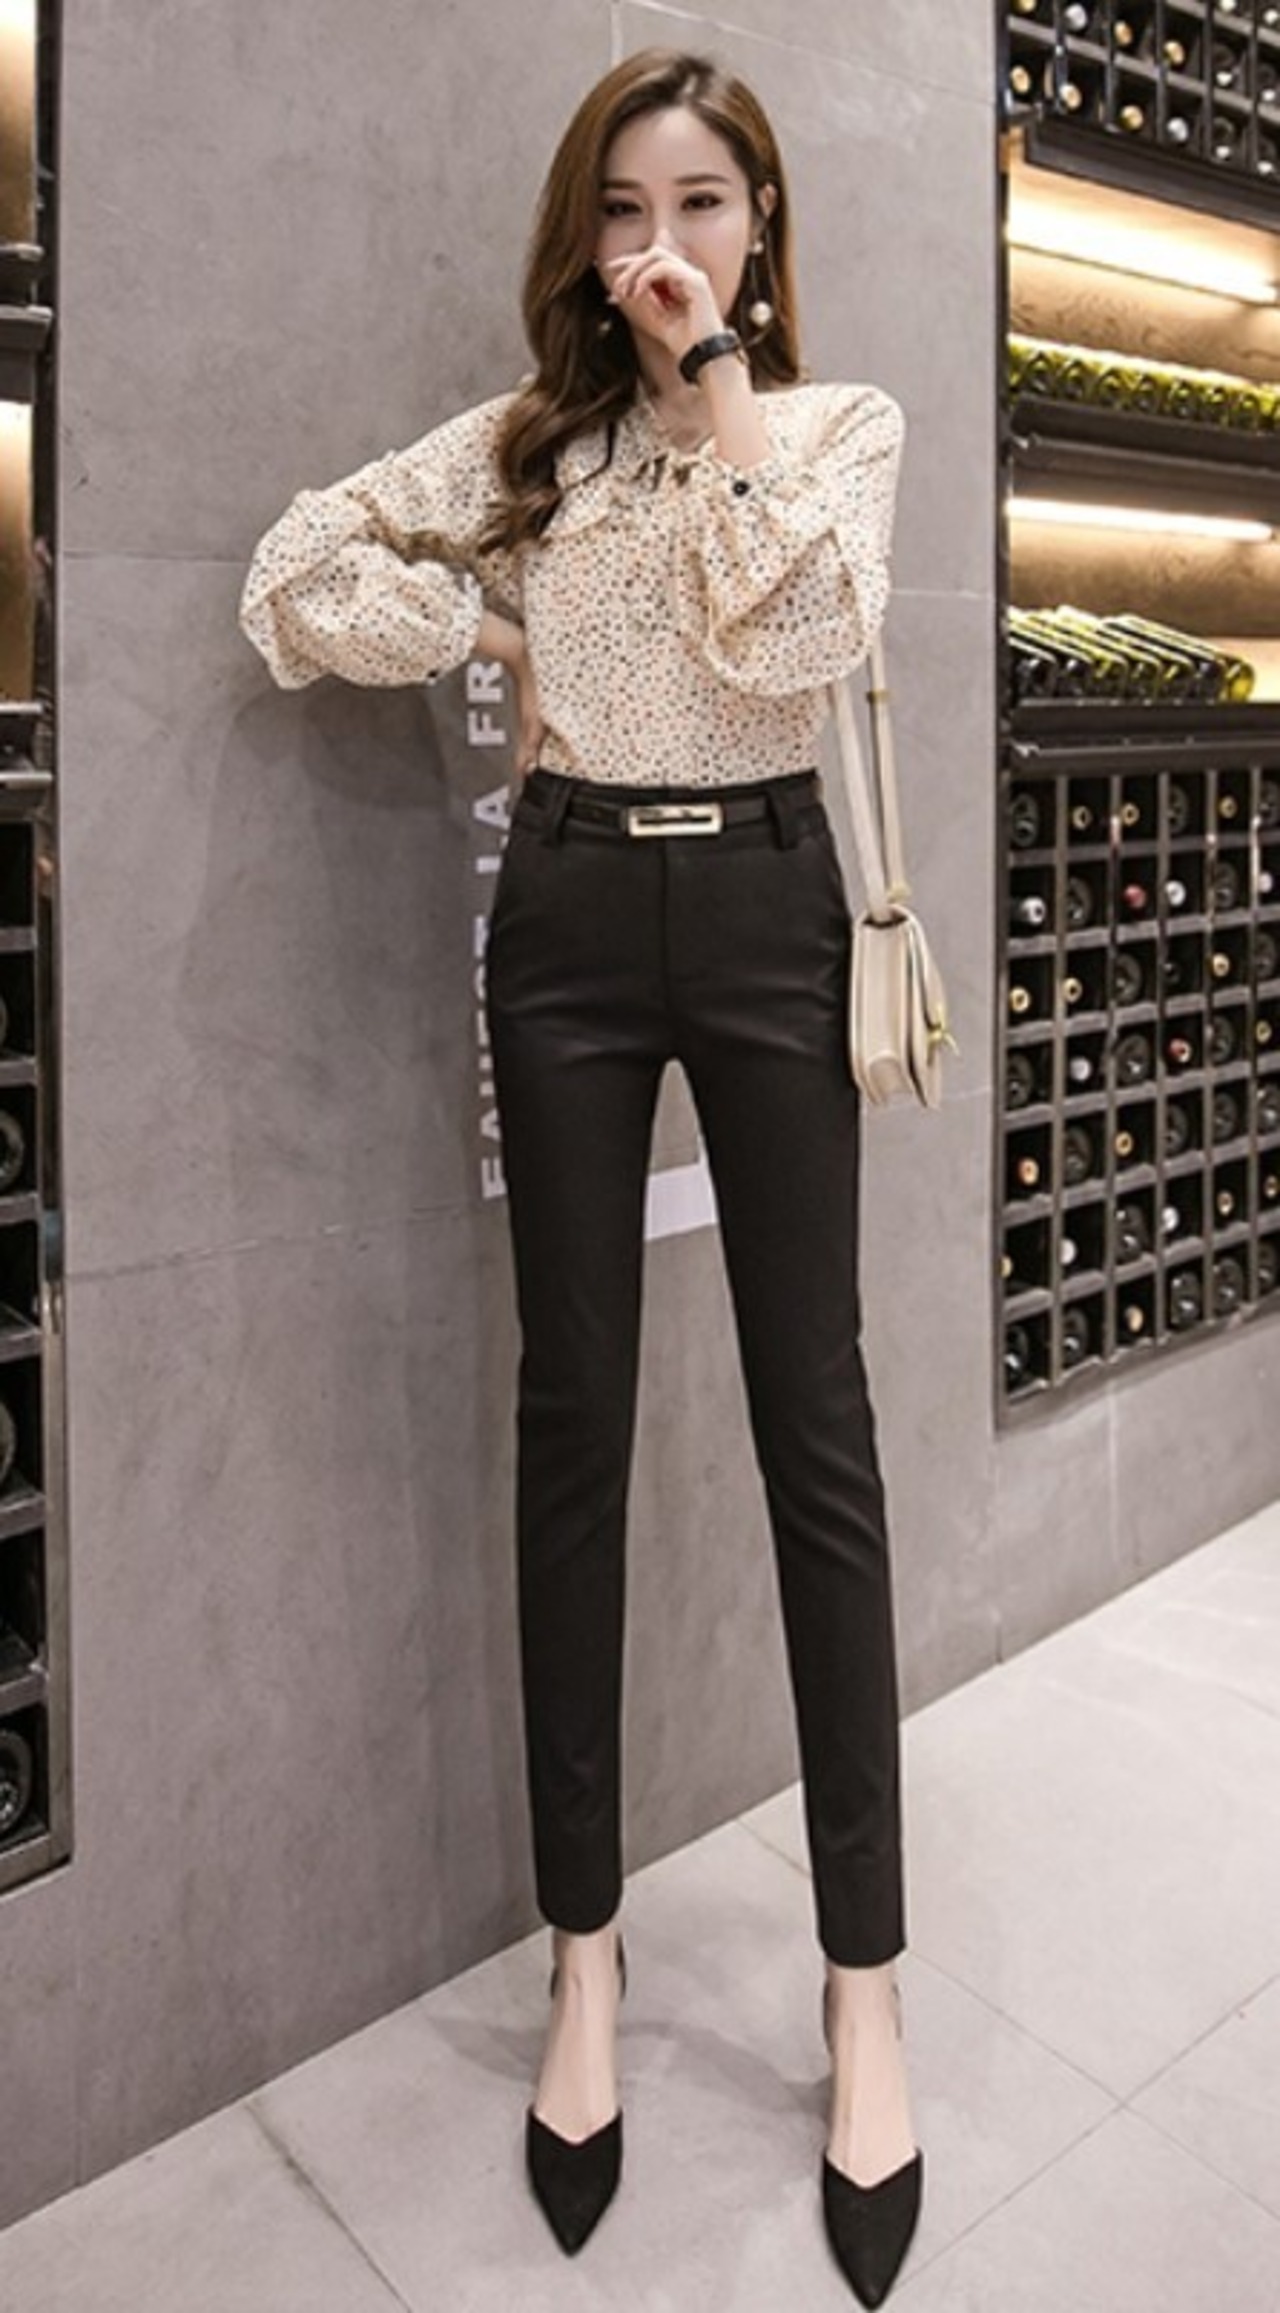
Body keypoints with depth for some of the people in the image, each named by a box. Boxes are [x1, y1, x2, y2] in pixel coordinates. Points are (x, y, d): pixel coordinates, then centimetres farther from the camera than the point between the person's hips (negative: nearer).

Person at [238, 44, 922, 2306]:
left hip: (765, 907, -1)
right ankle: (584, 1947, 15)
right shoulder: (527, 429, 13)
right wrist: (504, 629, -1)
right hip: (568, 914, 2)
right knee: (574, 1414, 2)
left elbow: (793, 640, -10)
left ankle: (865, 1983, 9)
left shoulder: (843, 420, 10)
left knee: (816, 1422, -3)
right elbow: (295, 573, 4)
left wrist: (718, 385, -6)